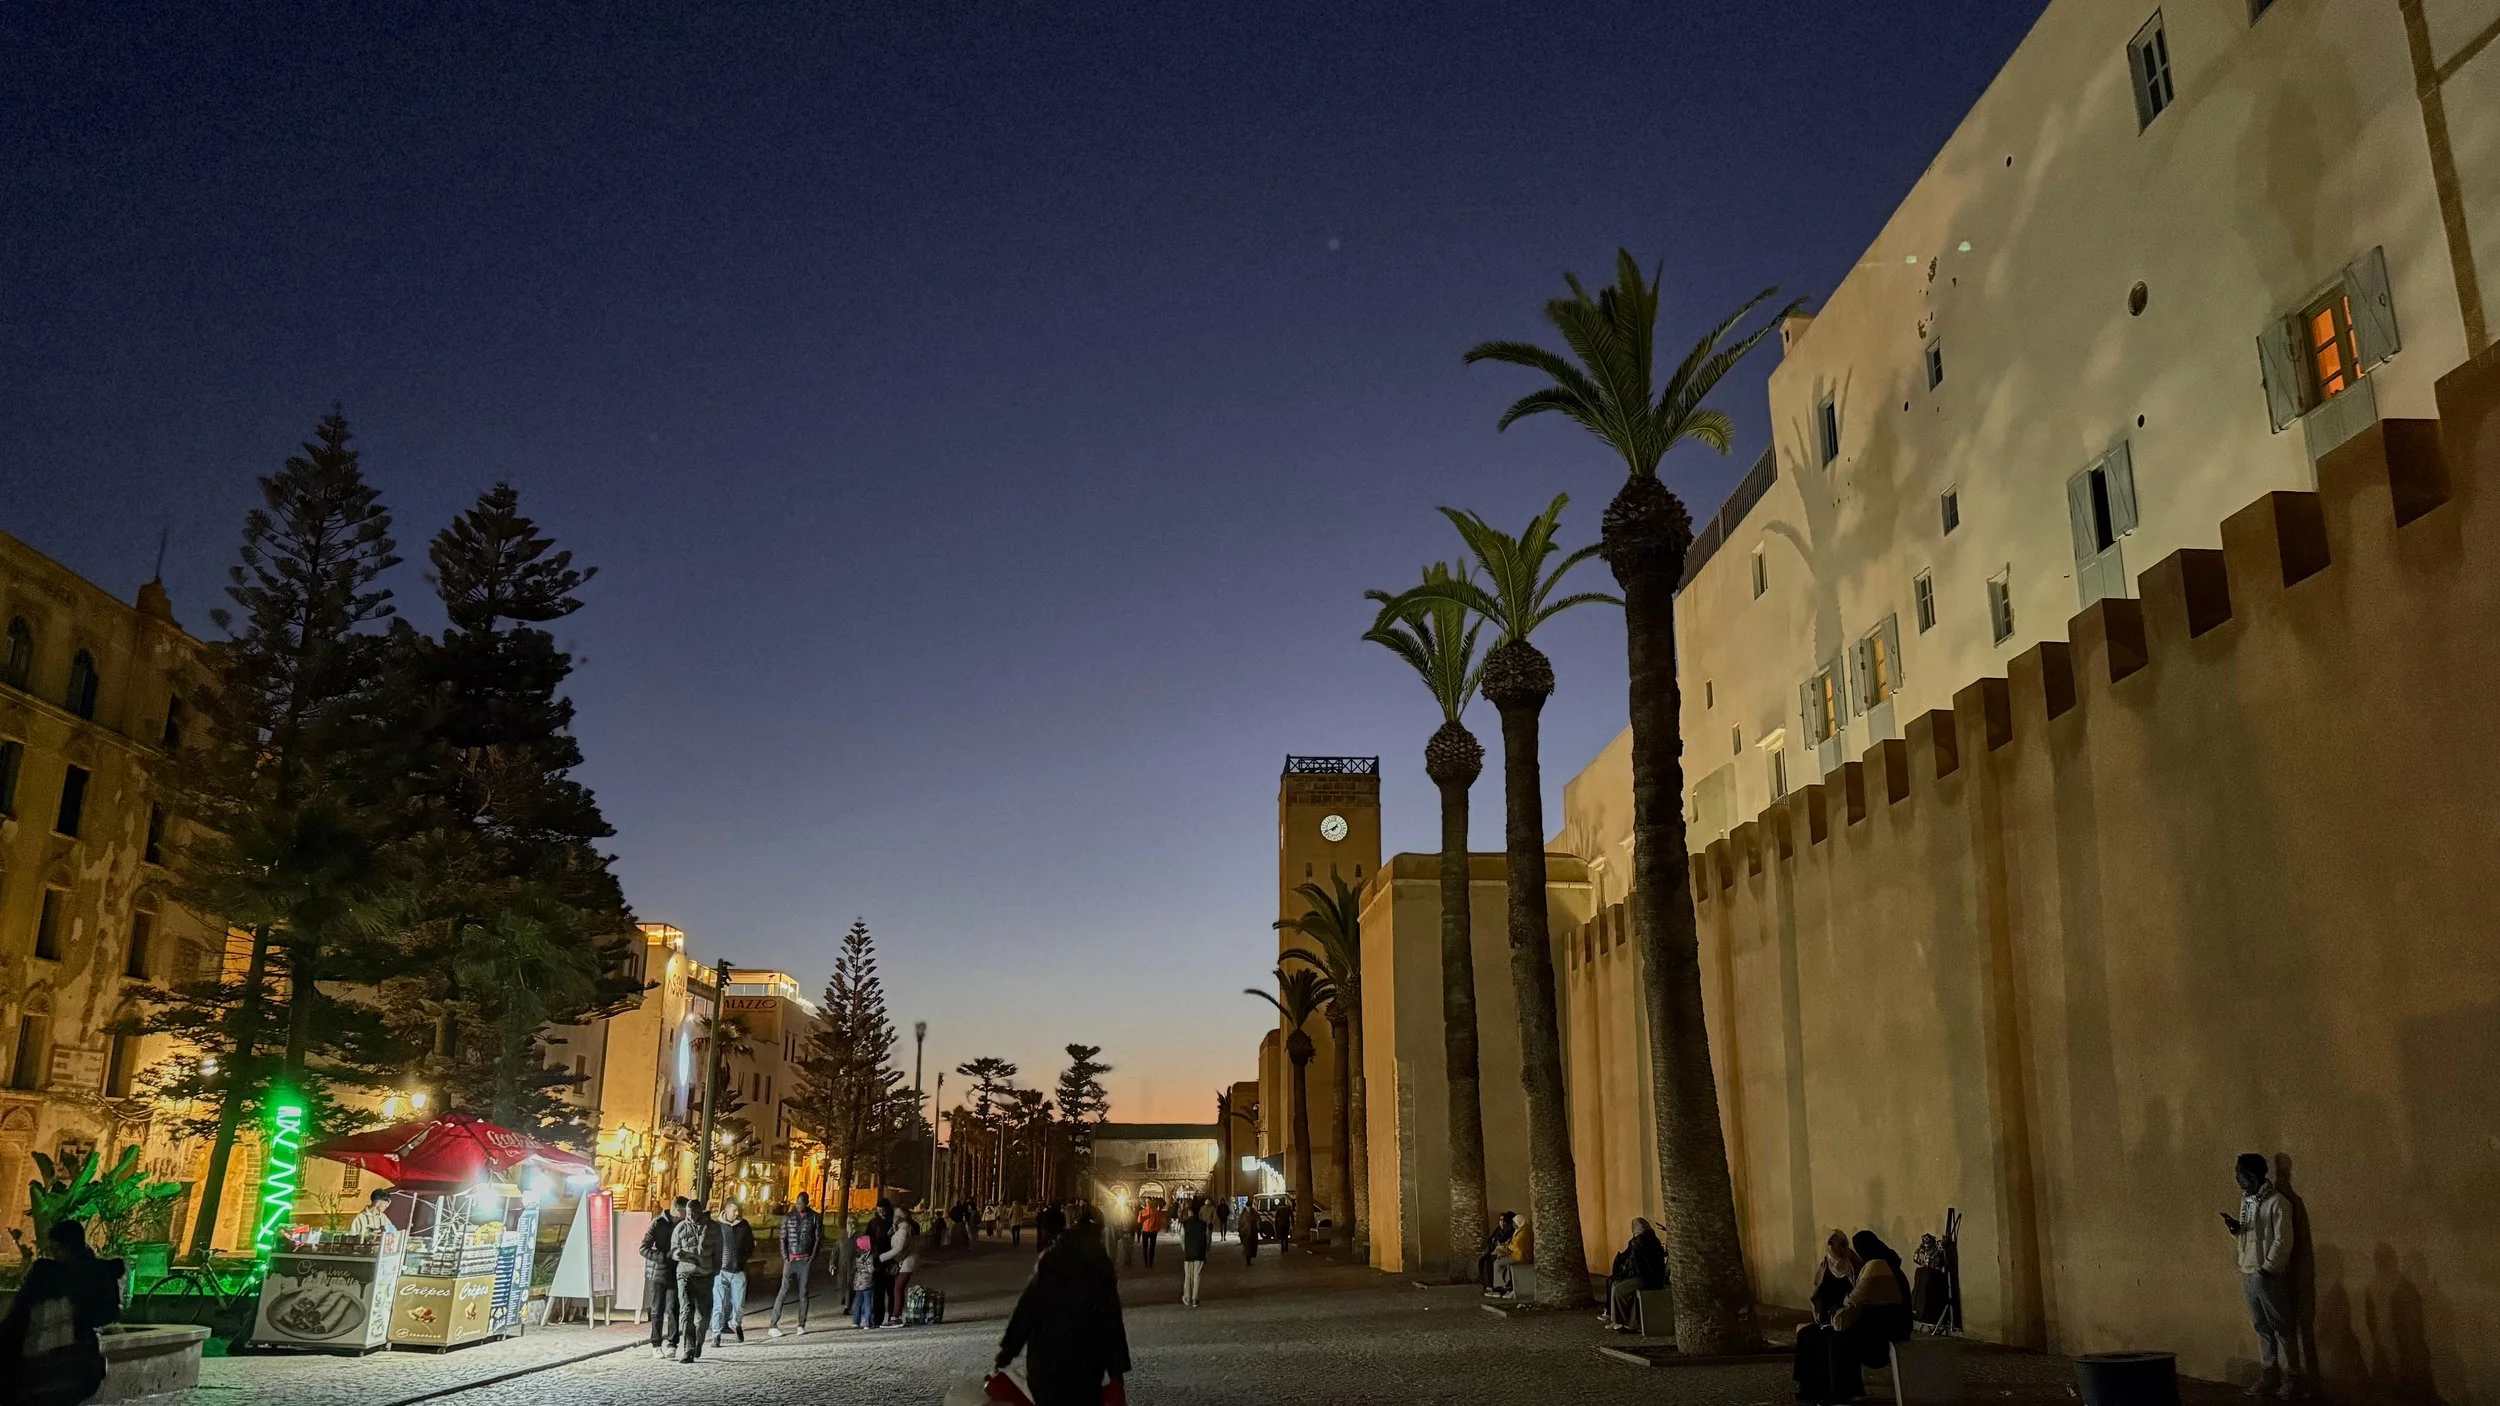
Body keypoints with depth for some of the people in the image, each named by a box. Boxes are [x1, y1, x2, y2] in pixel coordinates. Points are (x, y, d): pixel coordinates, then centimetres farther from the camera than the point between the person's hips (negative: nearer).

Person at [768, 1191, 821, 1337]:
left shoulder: (814, 1218, 4)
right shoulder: (788, 1217, 6)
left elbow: (818, 1239, 4)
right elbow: (782, 1239, 5)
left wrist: (813, 1258, -5)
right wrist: (785, 1257, -5)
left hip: (806, 1260, 0)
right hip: (790, 1259, 0)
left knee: (804, 1293, 2)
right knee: (783, 1291, -6)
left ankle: (801, 1326, 5)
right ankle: (773, 1325, -6)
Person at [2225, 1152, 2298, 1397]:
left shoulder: (2276, 1202, -12)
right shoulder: (2246, 1201, 13)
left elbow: (2283, 1241, -15)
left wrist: (2267, 1268, -16)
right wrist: (2234, 1228, -1)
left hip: (2270, 1276, -8)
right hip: (2249, 1275, 8)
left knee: (2281, 1328, -1)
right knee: (2262, 1329, 11)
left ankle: (2290, 1380, 5)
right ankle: (2268, 1378, 17)